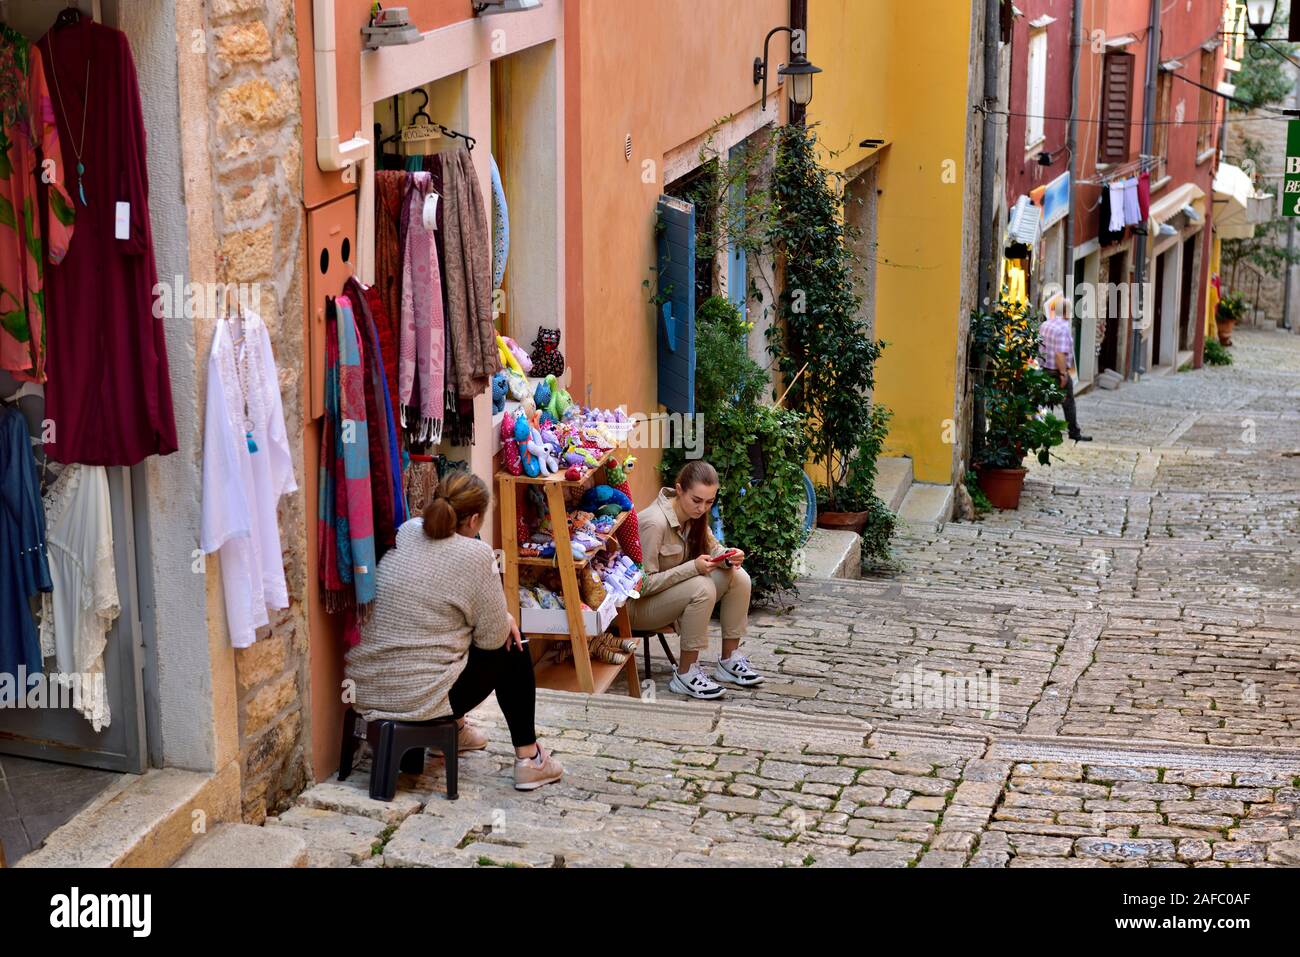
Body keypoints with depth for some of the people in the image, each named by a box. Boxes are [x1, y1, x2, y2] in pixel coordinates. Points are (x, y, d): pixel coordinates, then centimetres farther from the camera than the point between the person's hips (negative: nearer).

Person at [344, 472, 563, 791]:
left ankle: (456, 731, 43)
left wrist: (500, 617, 13)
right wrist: (504, 621, 14)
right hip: (419, 700, -7)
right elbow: (492, 637, -8)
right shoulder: (475, 555, -16)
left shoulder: (406, 532, 4)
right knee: (512, 651, 14)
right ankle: (528, 759, 17)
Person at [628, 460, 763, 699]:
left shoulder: (694, 515, -4)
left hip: (674, 590, 8)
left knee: (739, 577, -8)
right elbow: (643, 584, -27)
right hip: (637, 605, -8)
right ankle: (685, 675, -23)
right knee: (701, 587, -33)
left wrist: (729, 556, -15)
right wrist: (693, 567, -33)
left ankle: (729, 660, 2)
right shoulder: (654, 523, -29)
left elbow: (712, 547, 10)